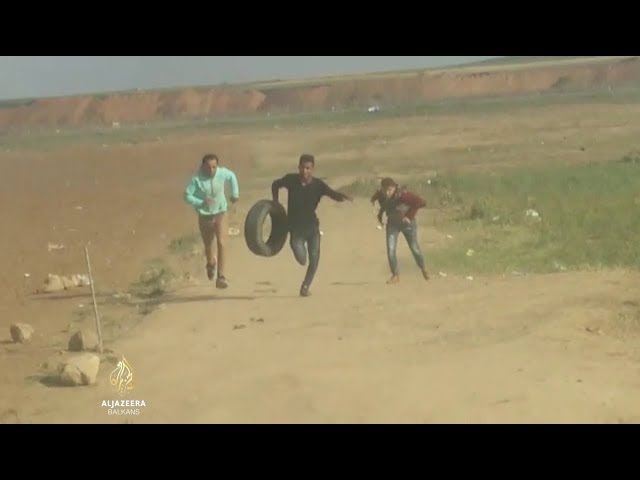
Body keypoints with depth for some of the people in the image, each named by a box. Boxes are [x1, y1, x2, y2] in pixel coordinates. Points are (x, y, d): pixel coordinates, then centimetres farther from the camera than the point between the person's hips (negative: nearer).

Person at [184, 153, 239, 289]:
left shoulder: (222, 173, -12)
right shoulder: (197, 179, -20)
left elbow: (232, 176, 10)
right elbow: (187, 195, -17)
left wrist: (235, 193, 14)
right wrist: (201, 203, -30)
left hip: (220, 214, 0)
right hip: (204, 217, 0)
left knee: (222, 243, -17)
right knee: (208, 246, 16)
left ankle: (221, 277, -17)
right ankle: (211, 263, 53)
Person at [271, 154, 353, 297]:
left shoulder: (318, 184, -11)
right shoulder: (290, 179, -9)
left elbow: (333, 194, -24)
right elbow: (275, 185, 11)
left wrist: (343, 196, -46)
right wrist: (276, 203, 2)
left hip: (312, 225, 1)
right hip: (296, 227, -1)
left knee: (314, 259, -2)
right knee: (301, 259, -15)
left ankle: (305, 286, 20)